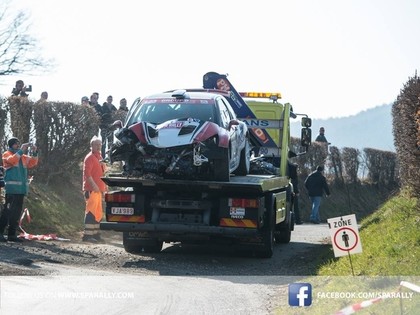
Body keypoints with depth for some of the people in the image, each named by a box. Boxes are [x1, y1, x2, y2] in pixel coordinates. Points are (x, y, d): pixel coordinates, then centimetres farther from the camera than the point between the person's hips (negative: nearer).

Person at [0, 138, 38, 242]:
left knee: (17, 212, 6)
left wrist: (34, 153, -3)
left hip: (21, 188, 6)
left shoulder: (23, 156, 20)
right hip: (11, 188, -6)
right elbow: (12, 160, -19)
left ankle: (12, 234, 9)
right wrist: (21, 150, -22)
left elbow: (32, 163, 10)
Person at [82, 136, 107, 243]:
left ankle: (96, 234, 20)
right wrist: (94, 185, -26)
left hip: (98, 189, 10)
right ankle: (87, 235, -16)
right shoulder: (90, 158, -9)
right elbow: (87, 173, -18)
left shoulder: (99, 157, 21)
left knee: (98, 213, 13)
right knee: (91, 211, -13)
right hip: (92, 189, -10)